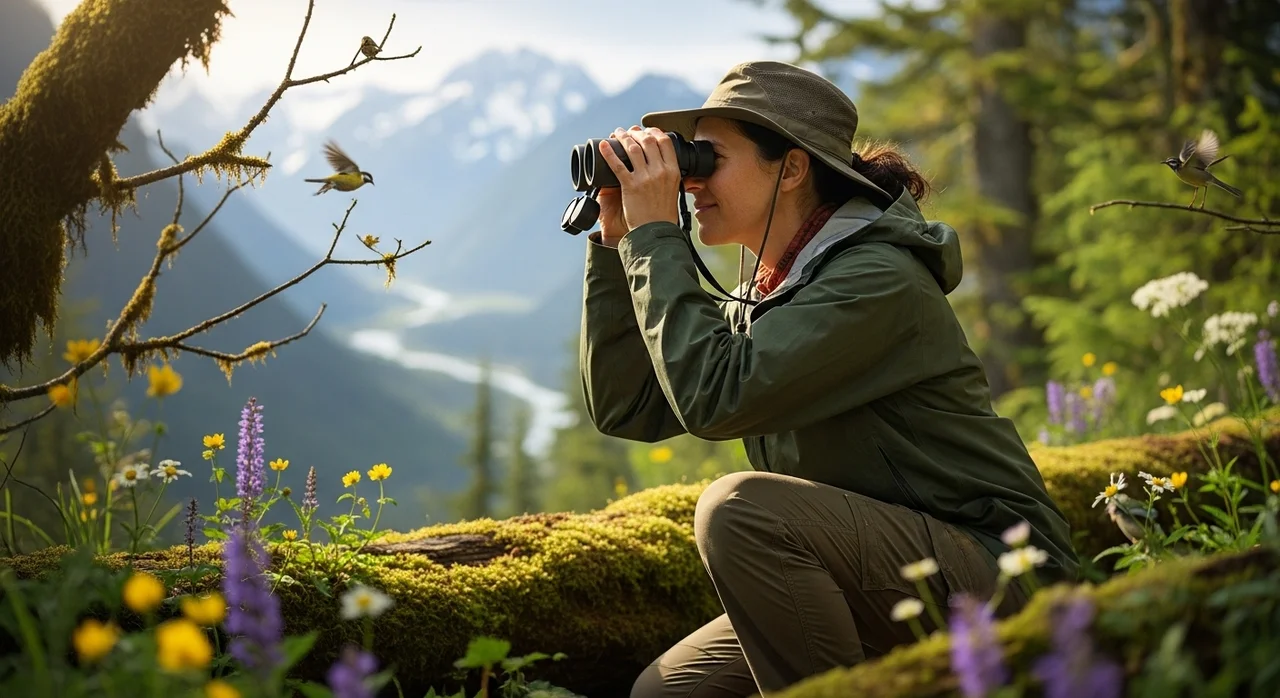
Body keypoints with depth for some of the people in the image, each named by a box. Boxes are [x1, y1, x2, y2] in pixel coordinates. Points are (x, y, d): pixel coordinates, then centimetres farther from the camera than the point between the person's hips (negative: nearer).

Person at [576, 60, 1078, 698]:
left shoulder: (877, 278, -19)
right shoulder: (761, 300, 8)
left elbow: (713, 396, -28)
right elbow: (623, 408, 6)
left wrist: (654, 234, -19)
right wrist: (616, 239, 2)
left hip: (997, 580, -8)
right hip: (890, 591, 8)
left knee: (740, 507, -28)